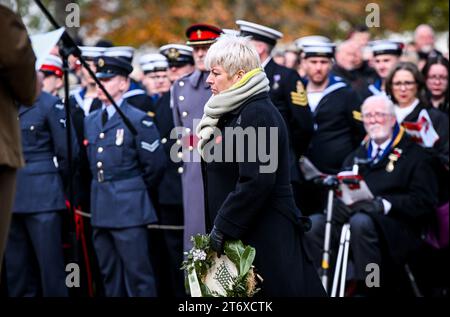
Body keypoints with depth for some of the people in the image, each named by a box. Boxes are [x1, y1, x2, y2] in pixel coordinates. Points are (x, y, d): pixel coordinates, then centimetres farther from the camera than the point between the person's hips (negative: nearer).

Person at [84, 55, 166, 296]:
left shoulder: (138, 120, -8)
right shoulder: (91, 121, 13)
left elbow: (155, 164, -7)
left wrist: (137, 192, 3)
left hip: (129, 208, -7)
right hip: (100, 208, 7)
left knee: (138, 276, -6)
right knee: (110, 276, 12)